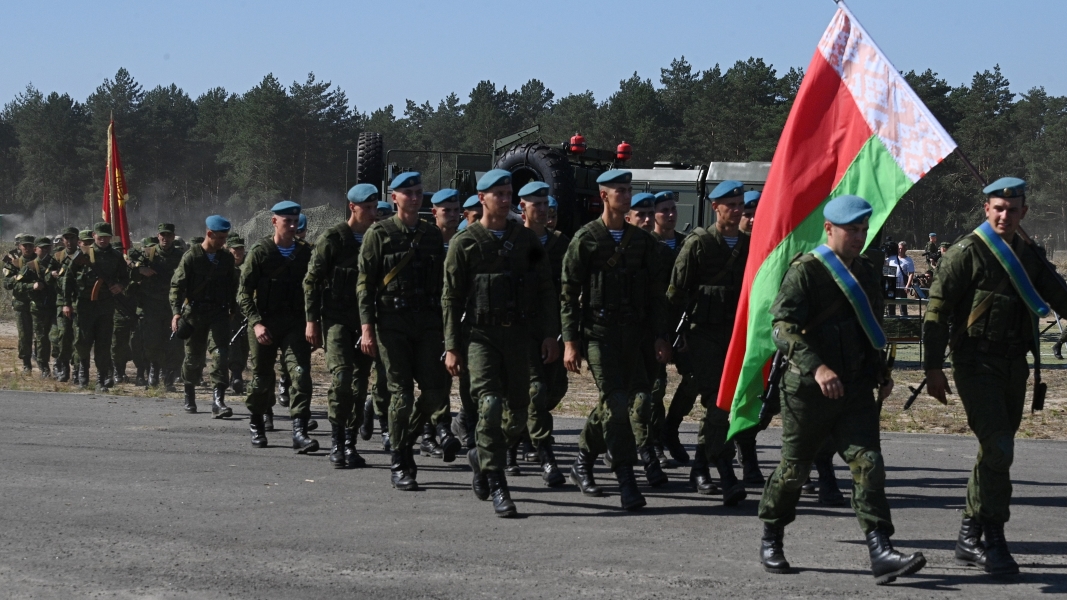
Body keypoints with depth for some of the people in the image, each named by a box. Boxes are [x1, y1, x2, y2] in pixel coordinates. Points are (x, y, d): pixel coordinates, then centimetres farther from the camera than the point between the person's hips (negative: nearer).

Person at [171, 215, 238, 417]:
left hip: (220, 312, 2)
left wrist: (233, 309, 12)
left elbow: (232, 285, 16)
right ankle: (189, 396, 30)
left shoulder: (227, 258, 7)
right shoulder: (191, 257, -6)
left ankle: (218, 401, -18)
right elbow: (177, 285, -9)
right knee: (194, 356, 7)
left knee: (221, 353, -13)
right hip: (195, 311, -2)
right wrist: (176, 312, -18)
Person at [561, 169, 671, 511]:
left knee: (612, 404, 11)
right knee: (616, 404, -11)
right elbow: (568, 294, -4)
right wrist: (570, 342, -9)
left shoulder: (642, 240, 10)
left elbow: (654, 292, 14)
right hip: (598, 332, -5)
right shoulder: (586, 239, -4)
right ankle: (626, 482, -11)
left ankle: (583, 462, 32)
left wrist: (661, 337, 7)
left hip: (631, 334, 5)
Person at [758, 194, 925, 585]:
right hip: (807, 390, -5)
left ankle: (881, 553, -13)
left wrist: (882, 372, 13)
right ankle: (770, 539, 29)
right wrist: (816, 367, -31)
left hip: (857, 391, 5)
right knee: (794, 468, 8)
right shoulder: (805, 270, -10)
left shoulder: (868, 274, 12)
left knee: (868, 464, -8)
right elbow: (783, 326, -20)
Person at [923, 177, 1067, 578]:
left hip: (1014, 364, 7)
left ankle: (970, 537, 21)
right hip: (977, 362, -7)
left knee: (996, 450, 11)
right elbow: (937, 310, -9)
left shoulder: (1029, 256, 12)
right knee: (998, 447, -16)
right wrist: (933, 367, -13)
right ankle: (992, 539, -9)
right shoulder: (966, 253, -7)